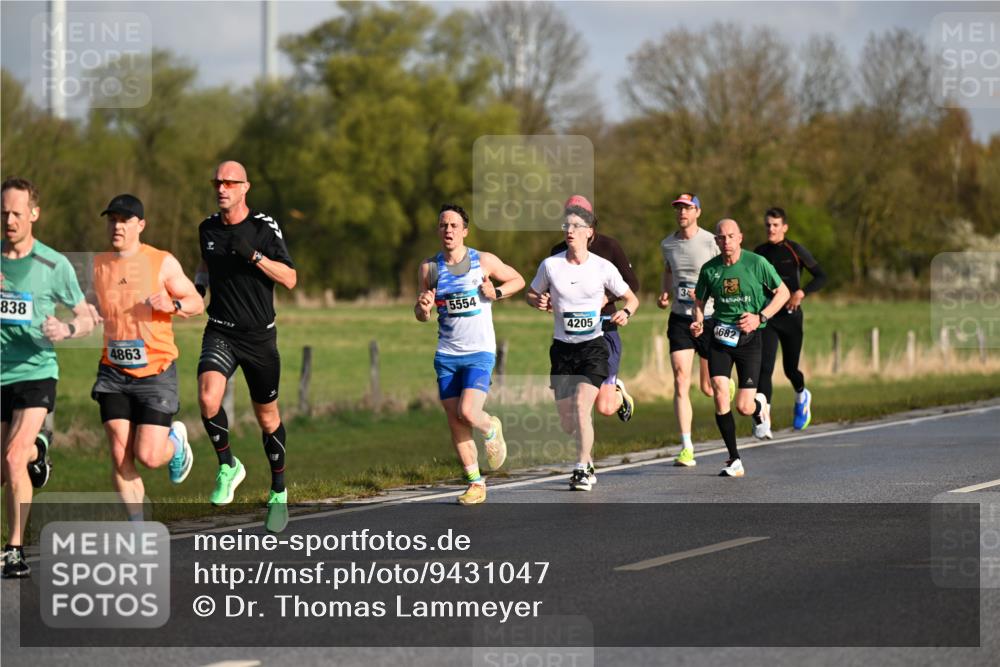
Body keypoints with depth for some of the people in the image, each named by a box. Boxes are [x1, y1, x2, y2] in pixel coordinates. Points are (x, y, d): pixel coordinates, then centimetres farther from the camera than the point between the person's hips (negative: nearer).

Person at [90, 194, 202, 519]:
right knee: (120, 456, -5)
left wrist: (173, 305, -17)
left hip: (156, 372, -3)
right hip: (114, 372, 3)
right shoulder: (96, 266, 6)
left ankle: (175, 440, 28)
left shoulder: (162, 263, -3)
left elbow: (197, 303, 3)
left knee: (148, 456, -8)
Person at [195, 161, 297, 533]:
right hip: (221, 332, 2)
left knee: (267, 417, 8)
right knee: (208, 398, -25)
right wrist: (198, 285, 8)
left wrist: (253, 255, -25)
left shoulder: (265, 228, -7)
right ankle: (227, 467, -2)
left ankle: (278, 491, 27)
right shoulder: (208, 229, 5)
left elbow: (290, 279, -14)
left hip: (259, 335, -2)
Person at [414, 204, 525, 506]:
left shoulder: (484, 262, -2)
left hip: (479, 353, -3)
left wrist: (496, 293, -6)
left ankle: (491, 429, 15)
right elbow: (421, 316, 9)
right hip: (446, 355, 3)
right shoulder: (429, 268, 3)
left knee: (468, 413, -20)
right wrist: (423, 307, -14)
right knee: (455, 423, 0)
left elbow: (518, 280, 12)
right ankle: (475, 483, 13)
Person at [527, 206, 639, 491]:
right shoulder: (550, 265, -1)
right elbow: (532, 294, 14)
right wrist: (538, 301, -9)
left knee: (581, 405, -20)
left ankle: (582, 469, -9)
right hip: (563, 348, 3)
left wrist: (625, 312, -16)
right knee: (567, 421, 5)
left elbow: (632, 298, 6)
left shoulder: (603, 268, -5)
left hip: (593, 346, -3)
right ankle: (587, 455, 35)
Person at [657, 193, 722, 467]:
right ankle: (687, 448, -11)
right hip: (679, 320, 3)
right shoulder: (667, 244, 5)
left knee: (709, 388, 6)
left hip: (709, 318, -3)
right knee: (680, 383, -11)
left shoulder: (711, 242, -9)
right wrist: (664, 293, 7)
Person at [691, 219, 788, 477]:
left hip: (749, 338, -2)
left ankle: (760, 405, 35)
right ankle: (734, 460, -5)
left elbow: (783, 292, 1)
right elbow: (699, 300, 15)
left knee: (744, 407, -7)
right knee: (720, 393, -17)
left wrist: (760, 317, -11)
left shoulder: (757, 263, -7)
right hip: (719, 337, 2)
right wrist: (699, 322, -5)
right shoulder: (709, 269, 1)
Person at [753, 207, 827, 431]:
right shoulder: (760, 253, 6)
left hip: (790, 316, -2)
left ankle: (802, 396, 43)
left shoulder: (795, 250, -5)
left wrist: (802, 292, -20)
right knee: (764, 367, -14)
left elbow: (821, 277, -4)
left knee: (790, 368, 8)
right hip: (766, 317, 2)